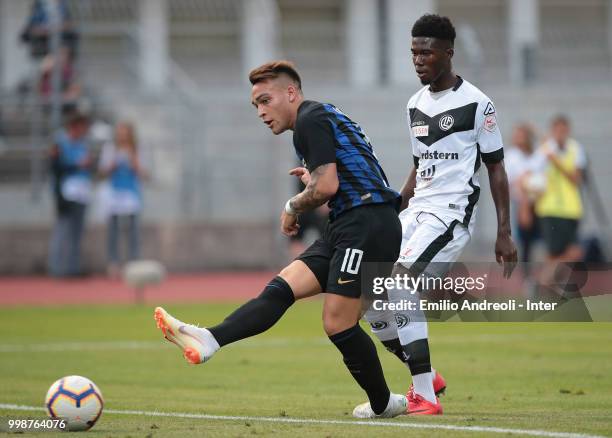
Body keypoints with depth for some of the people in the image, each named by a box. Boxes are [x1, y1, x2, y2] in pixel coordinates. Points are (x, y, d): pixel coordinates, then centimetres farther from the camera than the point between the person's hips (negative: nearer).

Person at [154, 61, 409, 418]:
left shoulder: (310, 120, -6)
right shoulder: (324, 117, 24)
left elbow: (326, 187, -15)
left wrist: (294, 207, 1)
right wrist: (315, 179, 30)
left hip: (366, 225, -10)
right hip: (348, 230, 10)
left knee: (338, 324, -9)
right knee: (281, 288, -6)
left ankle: (384, 404, 5)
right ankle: (208, 341, -20)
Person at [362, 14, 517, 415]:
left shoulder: (476, 104, -6)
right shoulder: (416, 104, 14)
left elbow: (496, 170, -4)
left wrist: (504, 233, -8)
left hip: (452, 212, -8)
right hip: (417, 210, 8)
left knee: (399, 282, -26)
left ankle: (425, 395, -24)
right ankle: (425, 378, 16)